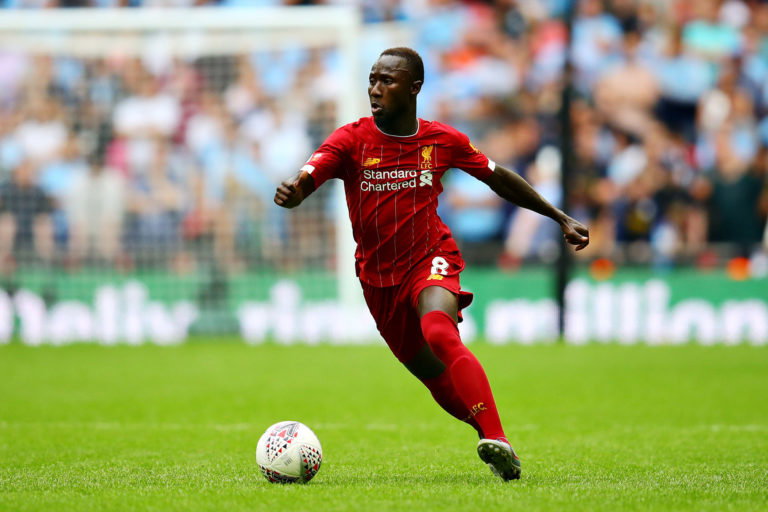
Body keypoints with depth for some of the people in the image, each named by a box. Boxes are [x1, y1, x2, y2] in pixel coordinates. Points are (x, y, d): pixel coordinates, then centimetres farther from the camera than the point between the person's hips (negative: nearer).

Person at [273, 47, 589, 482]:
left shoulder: (442, 141, -4)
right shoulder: (351, 140, -9)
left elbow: (499, 178, 11)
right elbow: (305, 180, -24)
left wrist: (561, 219, 15)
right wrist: (291, 192, -50)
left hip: (430, 262, -3)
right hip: (378, 278, 3)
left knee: (438, 332, -34)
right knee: (438, 380, 10)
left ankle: (498, 440, -39)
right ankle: (492, 436, 32)